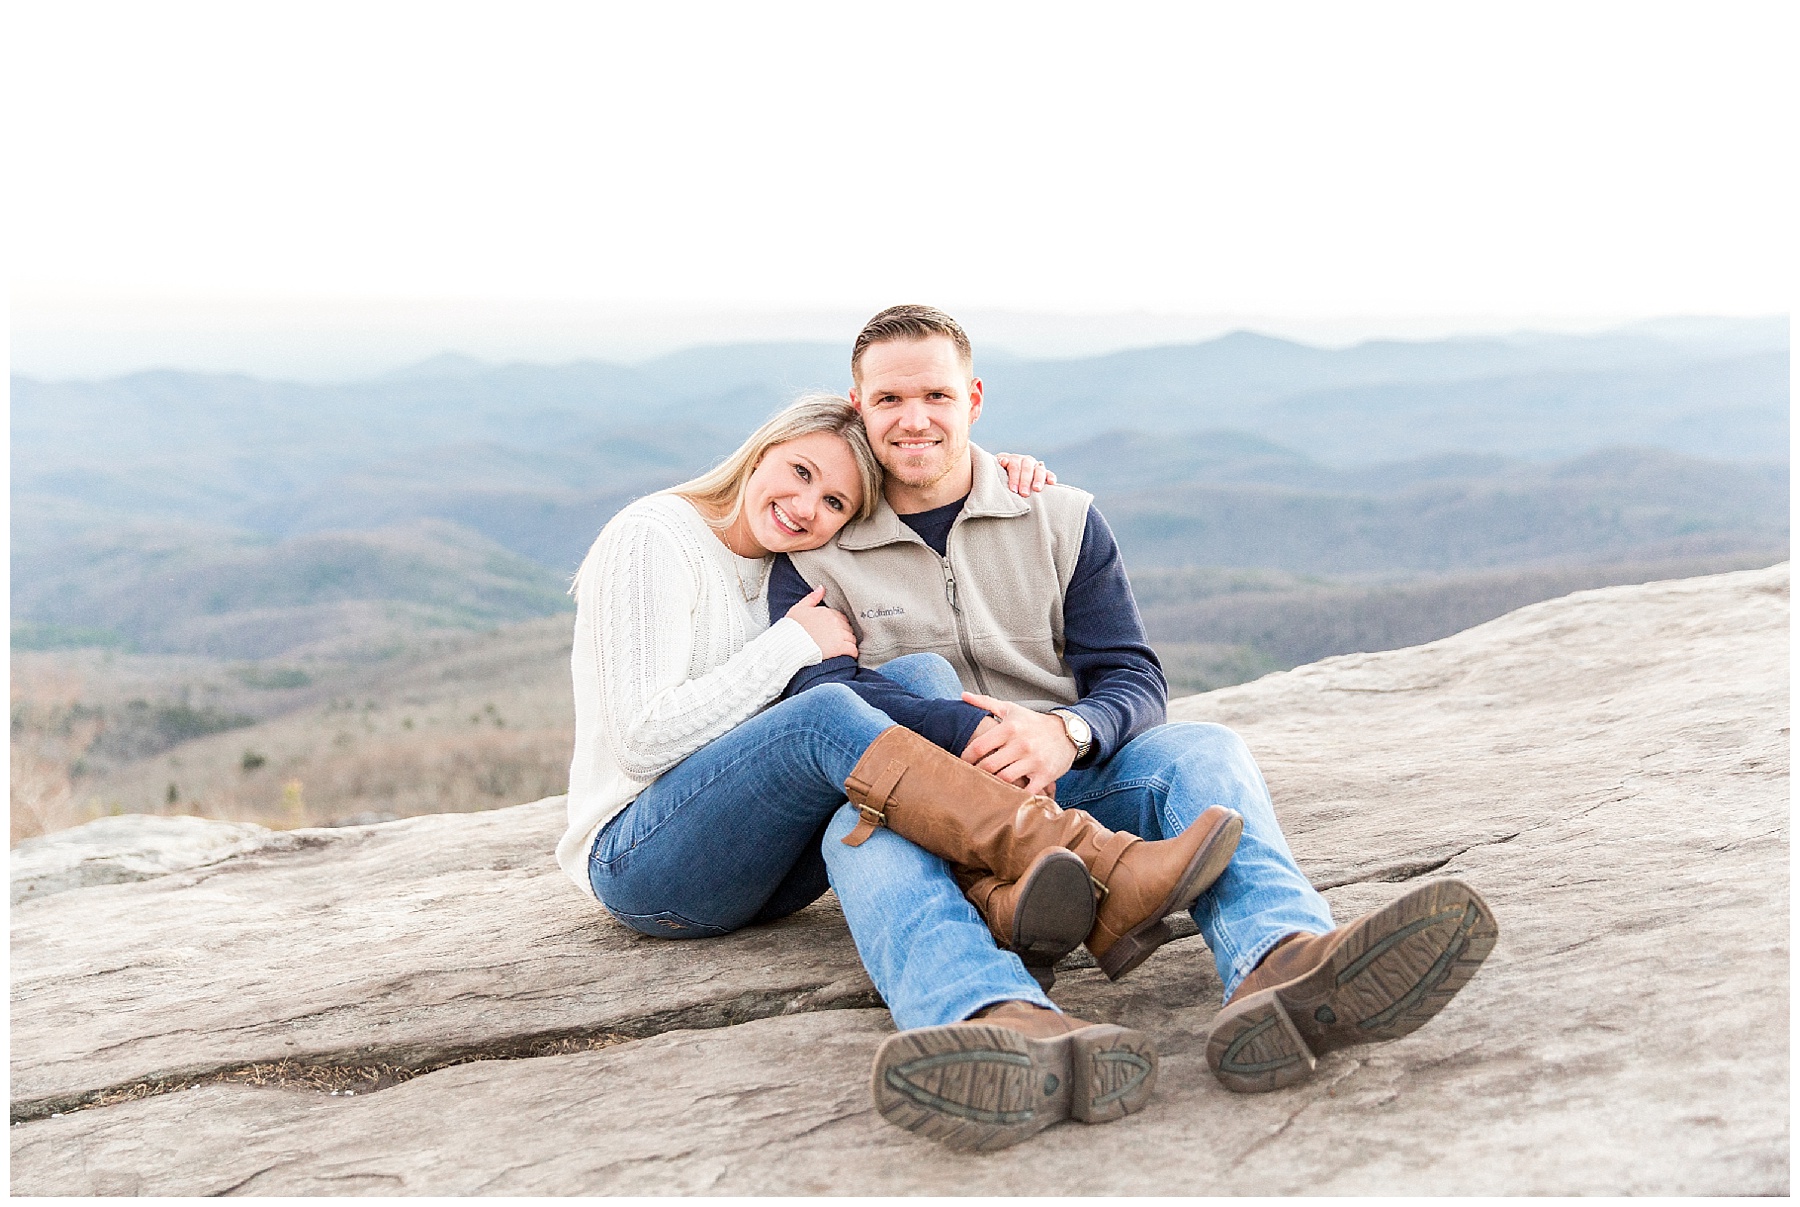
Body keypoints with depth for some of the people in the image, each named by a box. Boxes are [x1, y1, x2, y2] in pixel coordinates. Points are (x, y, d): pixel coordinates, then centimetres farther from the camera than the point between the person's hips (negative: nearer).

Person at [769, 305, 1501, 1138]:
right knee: (862, 828, -35)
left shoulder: (1064, 521, 13)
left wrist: (1066, 734, -22)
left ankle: (1278, 964, -59)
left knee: (1202, 753, -27)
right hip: (931, 818, -1)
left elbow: (1134, 679, 3)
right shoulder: (812, 562, 9)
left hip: (1072, 787, 2)